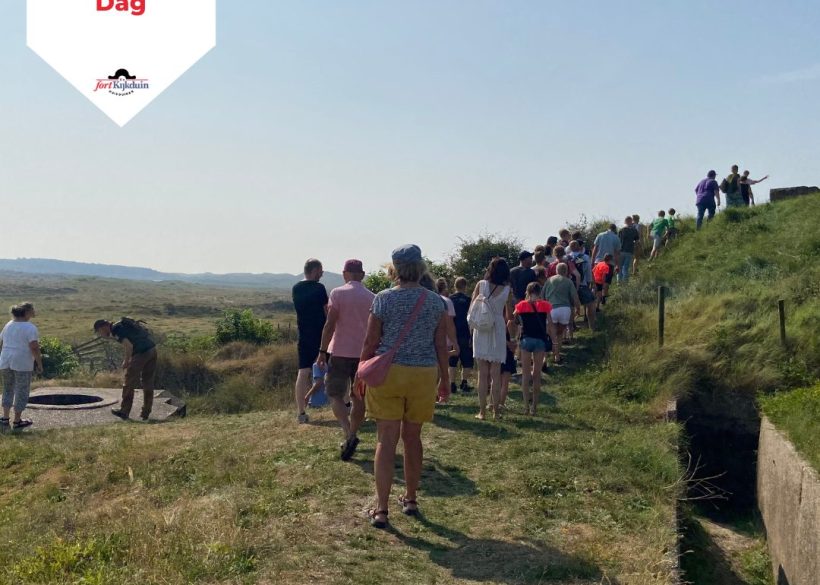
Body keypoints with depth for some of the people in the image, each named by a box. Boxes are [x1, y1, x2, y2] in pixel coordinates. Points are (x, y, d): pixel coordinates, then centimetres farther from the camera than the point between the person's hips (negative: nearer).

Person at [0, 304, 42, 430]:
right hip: (23, 364, -6)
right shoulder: (30, 327, -11)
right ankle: (17, 421, 8)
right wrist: (39, 364, -11)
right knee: (22, 392, 3)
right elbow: (34, 348, -17)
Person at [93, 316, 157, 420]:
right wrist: (128, 359, 23)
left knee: (129, 383, 6)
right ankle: (145, 413, 20)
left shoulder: (115, 329, -6)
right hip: (152, 349, 9)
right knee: (148, 382, 14)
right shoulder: (122, 325, 22)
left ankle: (124, 412, 17)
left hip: (141, 352, -9)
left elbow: (129, 346, -16)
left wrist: (126, 361, -2)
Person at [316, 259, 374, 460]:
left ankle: (349, 435, -15)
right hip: (364, 353, 4)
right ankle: (352, 437, 19)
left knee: (335, 395, 3)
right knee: (358, 397, 13)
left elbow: (330, 324, -13)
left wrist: (322, 351, -7)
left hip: (340, 352, -4)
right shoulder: (372, 298, 6)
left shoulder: (338, 293, -7)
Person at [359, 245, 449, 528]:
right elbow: (441, 344, 4)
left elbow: (370, 342, -3)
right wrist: (445, 376, 15)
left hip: (387, 374, -2)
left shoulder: (383, 299, -6)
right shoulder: (435, 301, 1)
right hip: (423, 375, 2)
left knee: (386, 440, 2)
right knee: (412, 437, 17)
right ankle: (410, 499, 29)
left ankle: (381, 510, 2)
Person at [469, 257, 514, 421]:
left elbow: (472, 308, -2)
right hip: (498, 330, 0)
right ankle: (495, 411, 10)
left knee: (483, 373, 5)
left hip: (481, 330, 0)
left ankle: (482, 411, 6)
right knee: (495, 374, 7)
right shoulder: (507, 290, -4)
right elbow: (509, 316, 5)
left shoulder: (481, 285, -4)